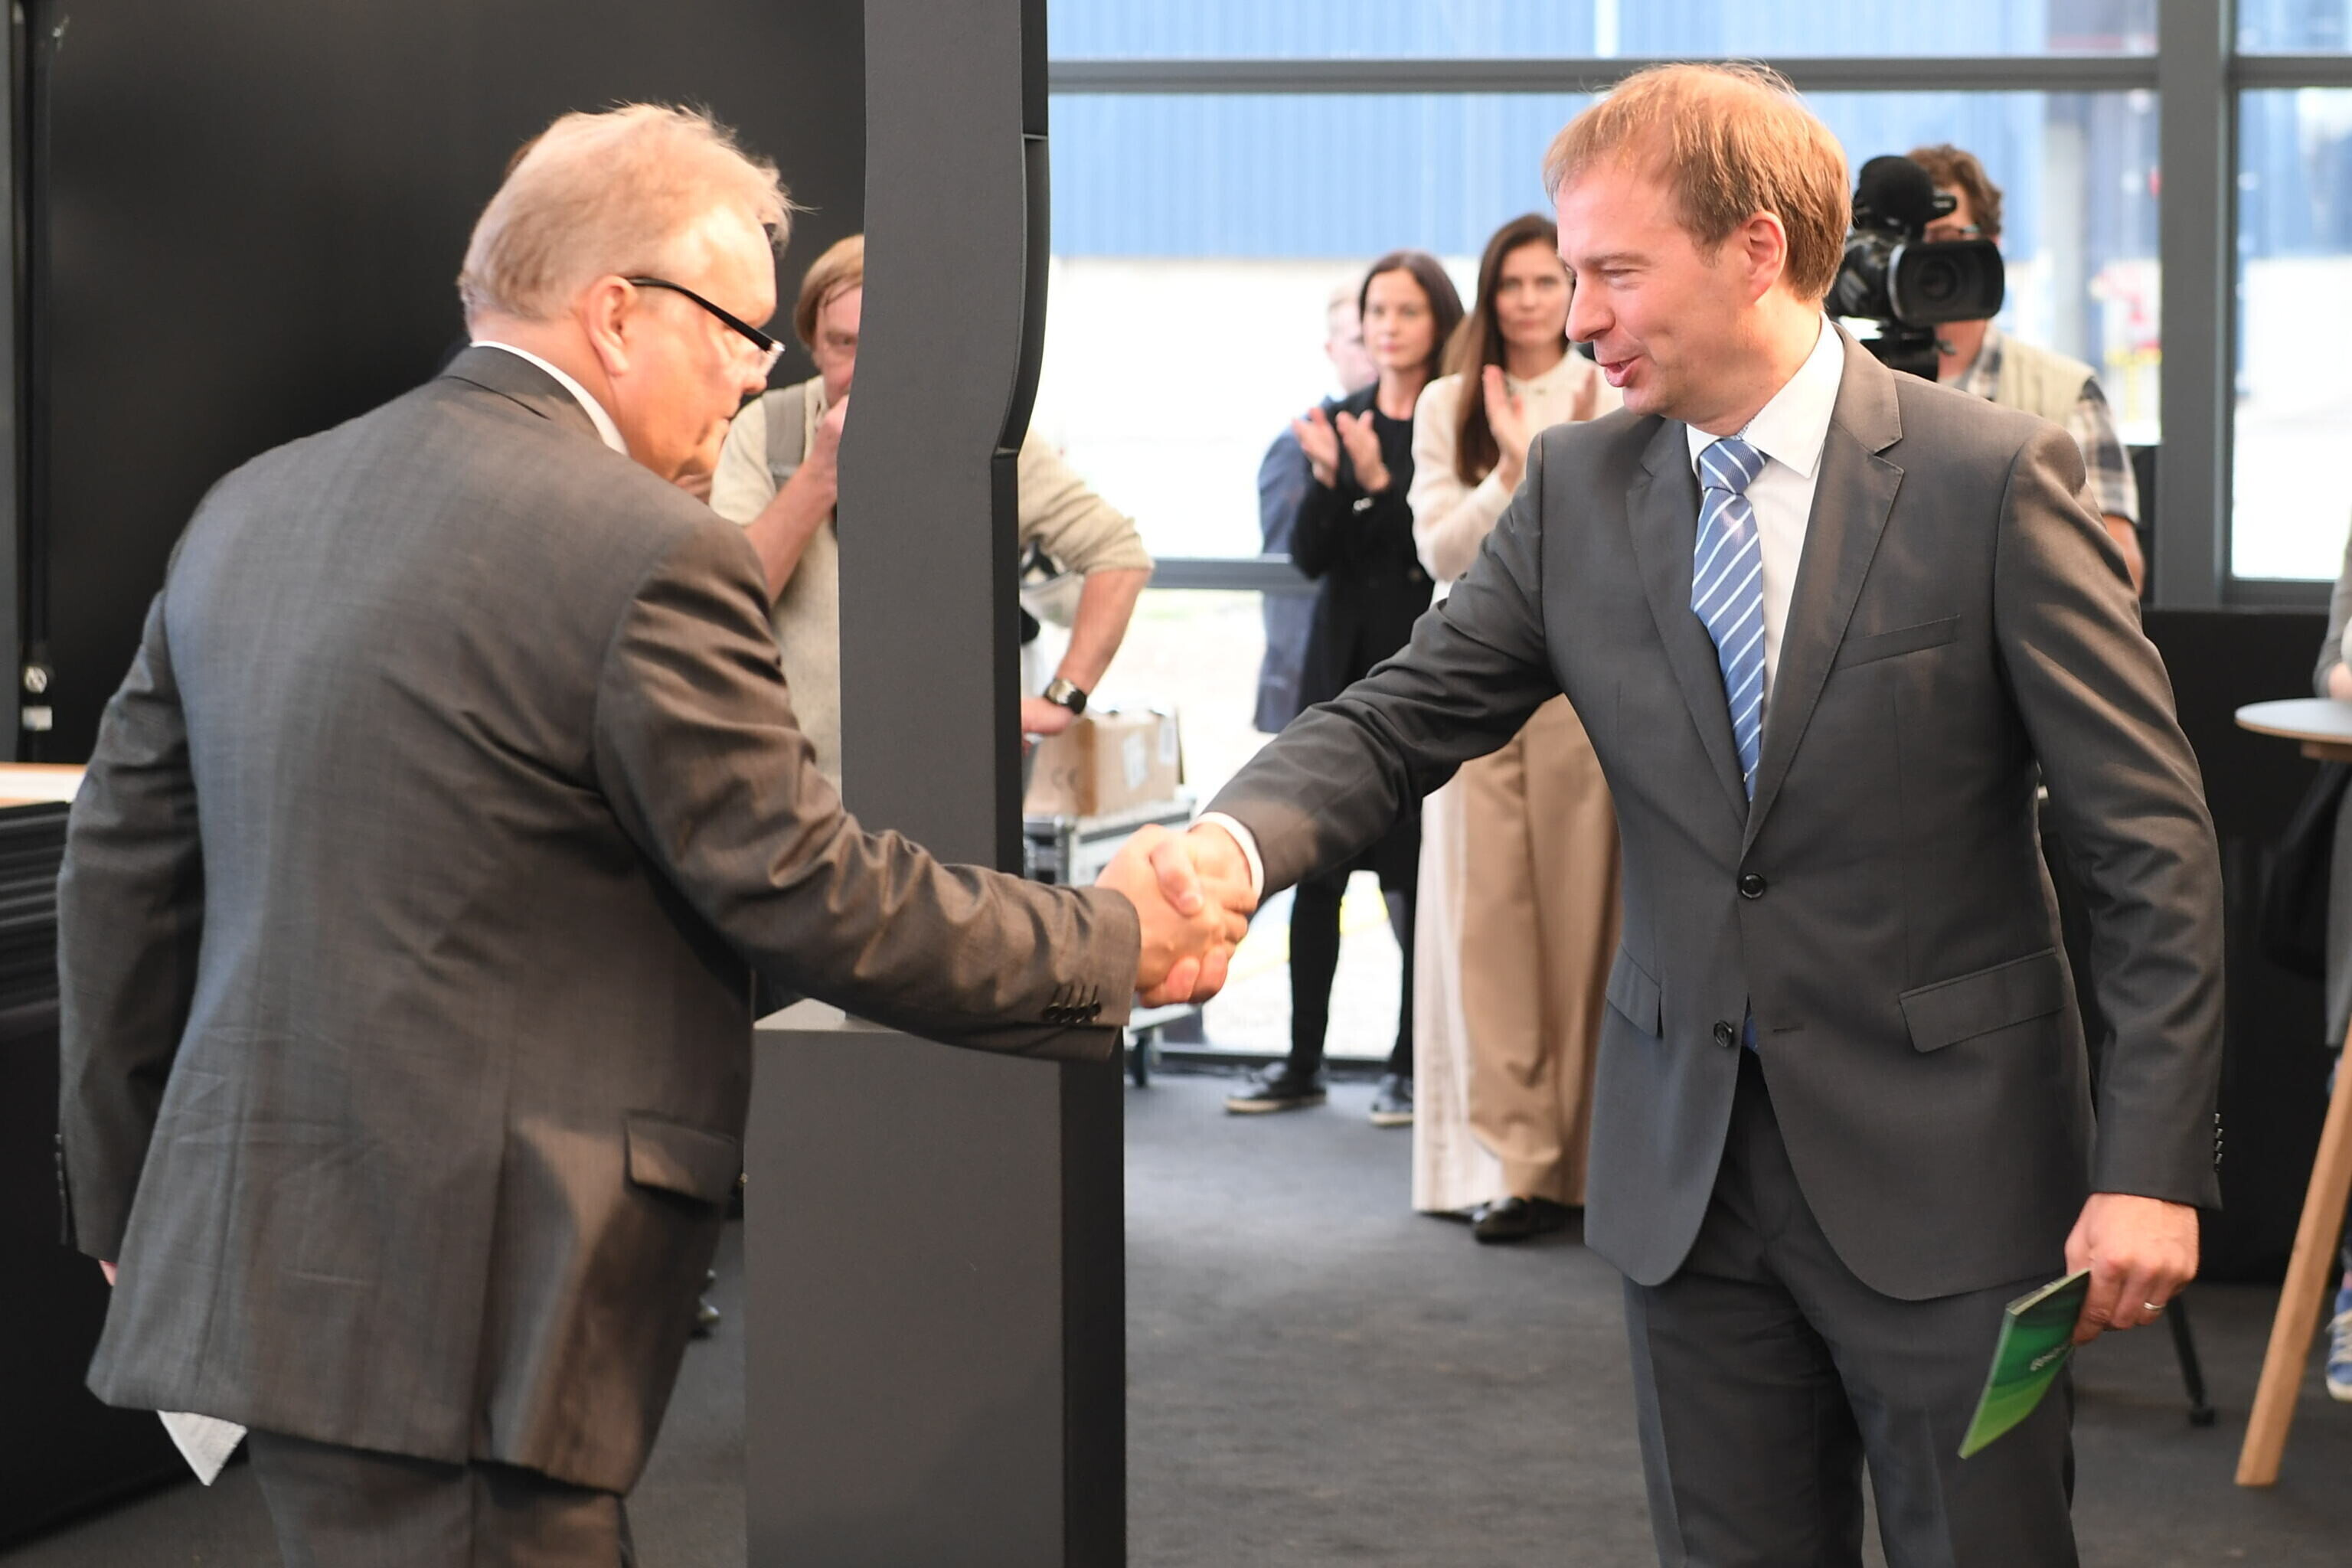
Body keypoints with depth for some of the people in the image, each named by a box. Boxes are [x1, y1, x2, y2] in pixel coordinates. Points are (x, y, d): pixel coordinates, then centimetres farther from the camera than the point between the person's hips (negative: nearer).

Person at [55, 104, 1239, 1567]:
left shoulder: (251, 510, 11)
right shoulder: (648, 556, -14)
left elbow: (123, 860, 15)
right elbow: (811, 890, -10)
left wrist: (128, 1195, 25)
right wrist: (1110, 943, 3)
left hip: (249, 1263, 8)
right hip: (460, 1311, -8)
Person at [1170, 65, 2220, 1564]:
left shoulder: (1993, 479, -10)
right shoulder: (1578, 488, 3)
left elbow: (2154, 844, -10)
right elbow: (1399, 721, 2)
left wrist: (2151, 1167, -15)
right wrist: (1237, 841, -20)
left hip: (1944, 1167, -4)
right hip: (1691, 1171, 4)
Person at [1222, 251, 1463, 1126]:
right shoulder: (1341, 420, 9)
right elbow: (1310, 557, 4)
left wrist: (1380, 482, -21)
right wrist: (1326, 478, -12)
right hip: (1340, 666, 5)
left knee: (1416, 876, -1)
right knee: (1314, 871, 6)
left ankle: (1412, 1069, 8)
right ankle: (1302, 1064, 13)